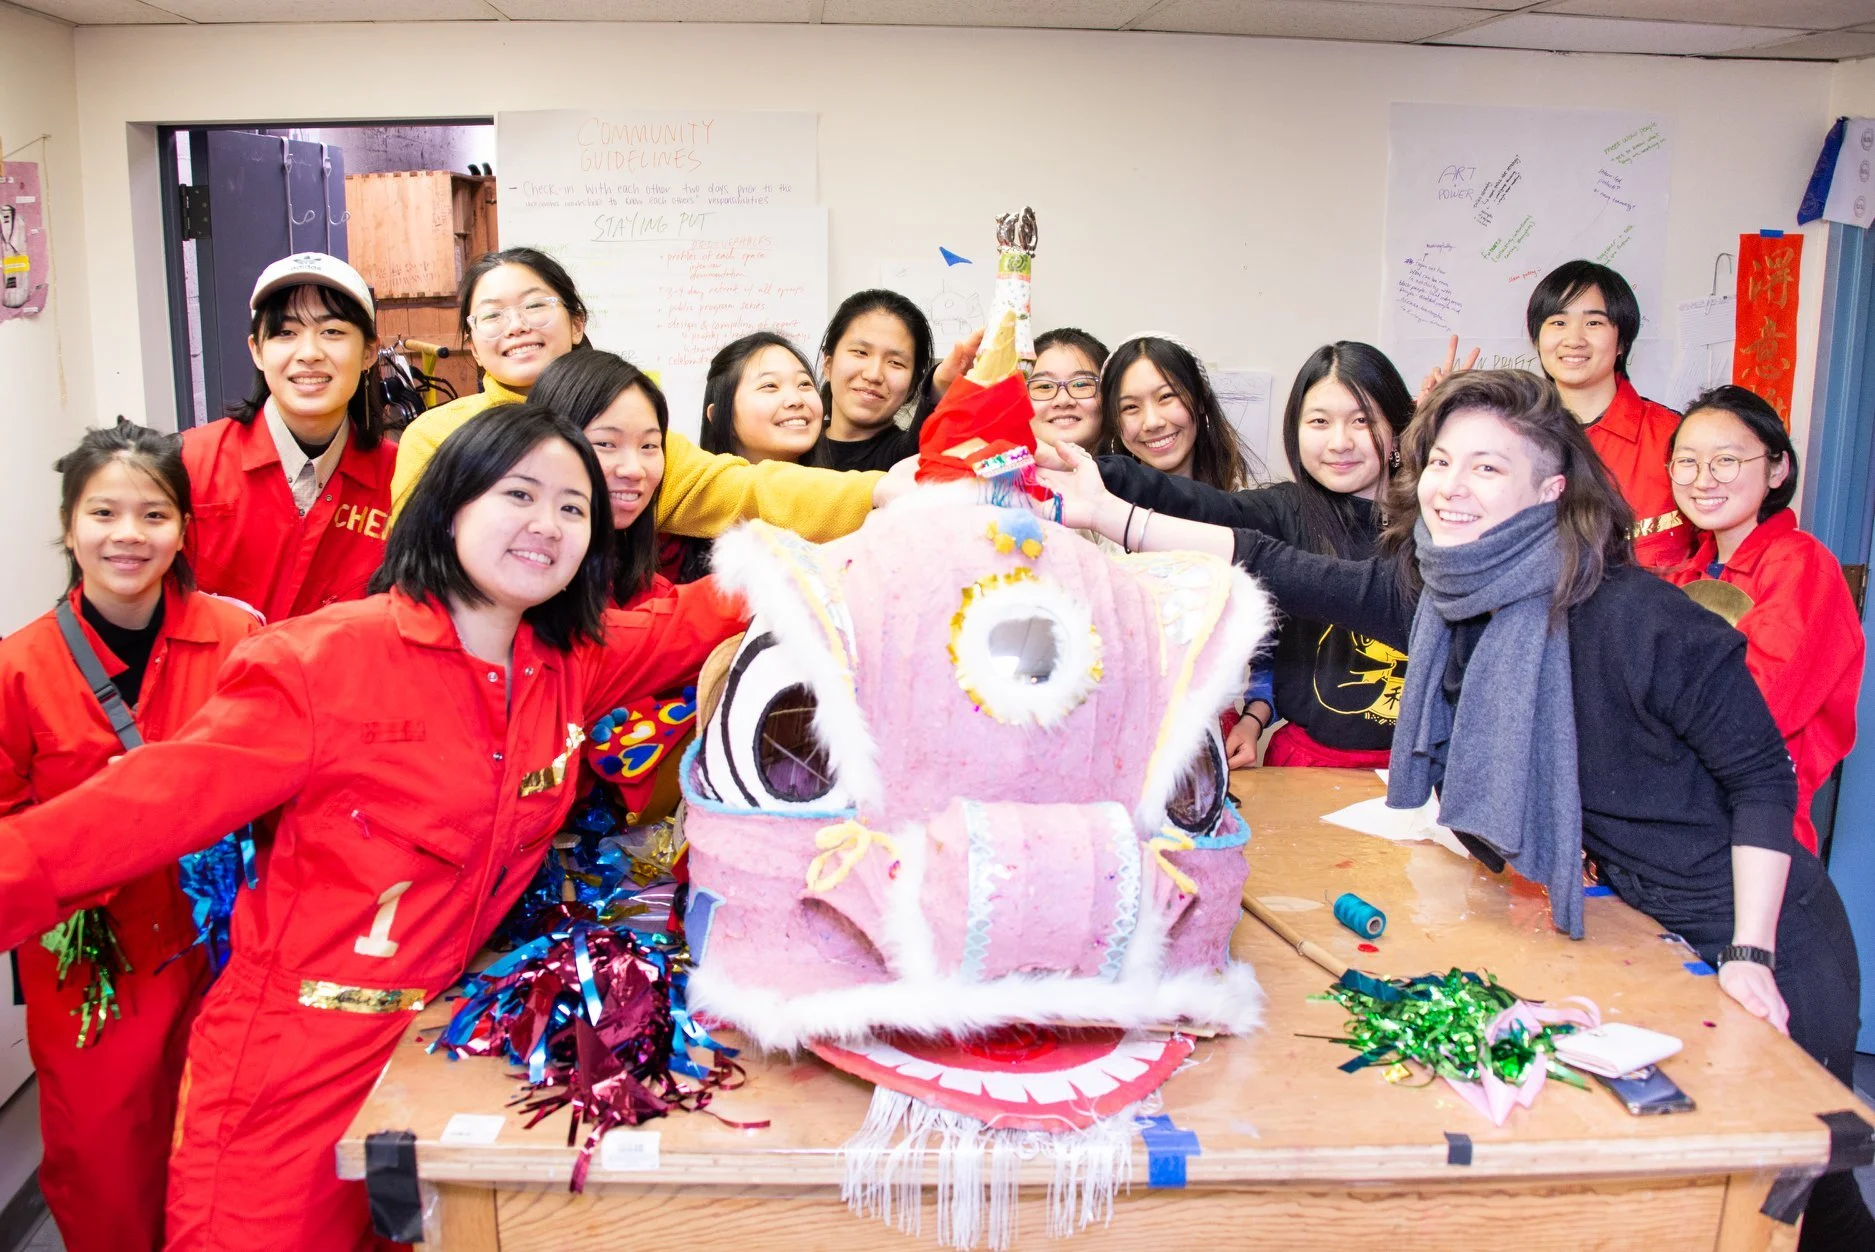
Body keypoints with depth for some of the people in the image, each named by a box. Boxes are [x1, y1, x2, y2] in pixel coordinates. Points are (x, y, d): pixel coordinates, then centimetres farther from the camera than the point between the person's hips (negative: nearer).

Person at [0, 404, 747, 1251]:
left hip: (434, 1056, 5)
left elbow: (689, 623, 12)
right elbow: (153, 800, -15)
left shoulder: (575, 665, 2)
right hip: (290, 1078, -5)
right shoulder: (327, 659, -15)